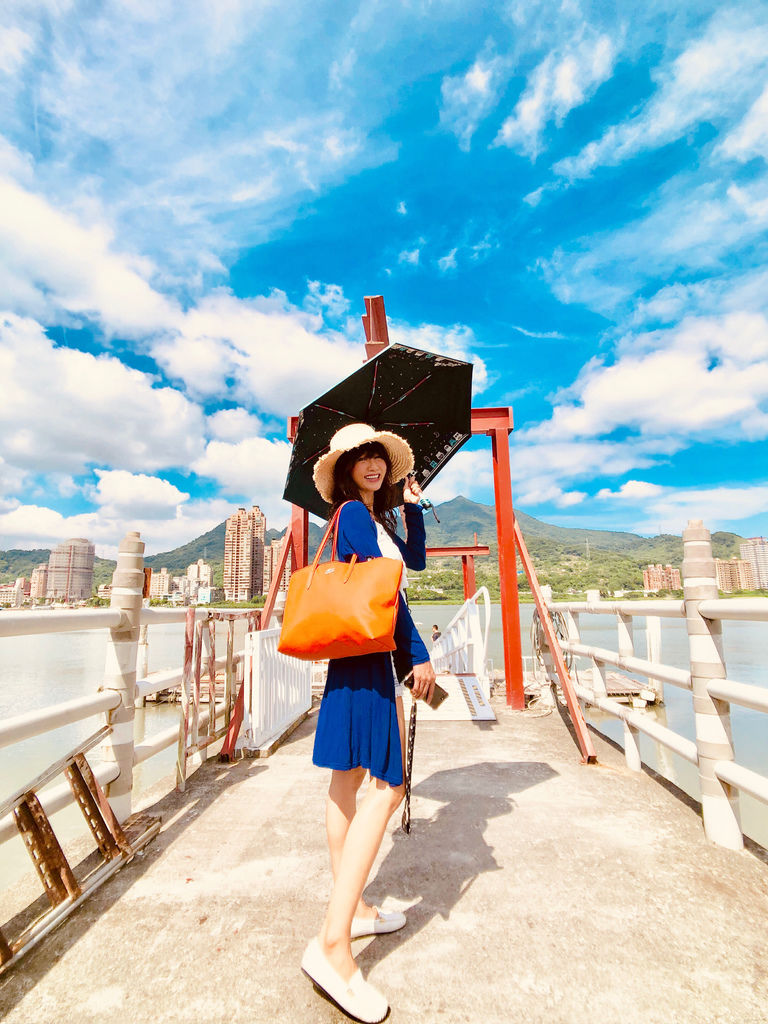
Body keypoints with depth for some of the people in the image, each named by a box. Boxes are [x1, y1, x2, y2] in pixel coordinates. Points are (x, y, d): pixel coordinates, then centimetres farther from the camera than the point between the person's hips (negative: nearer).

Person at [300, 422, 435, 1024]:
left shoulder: (377, 517, 19)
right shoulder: (353, 512, -9)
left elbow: (415, 561, 24)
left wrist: (413, 505, 19)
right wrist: (419, 655, -15)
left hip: (365, 657, 10)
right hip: (369, 656, -10)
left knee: (349, 780, 14)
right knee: (387, 785, -10)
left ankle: (353, 909, 30)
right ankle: (333, 946, -4)